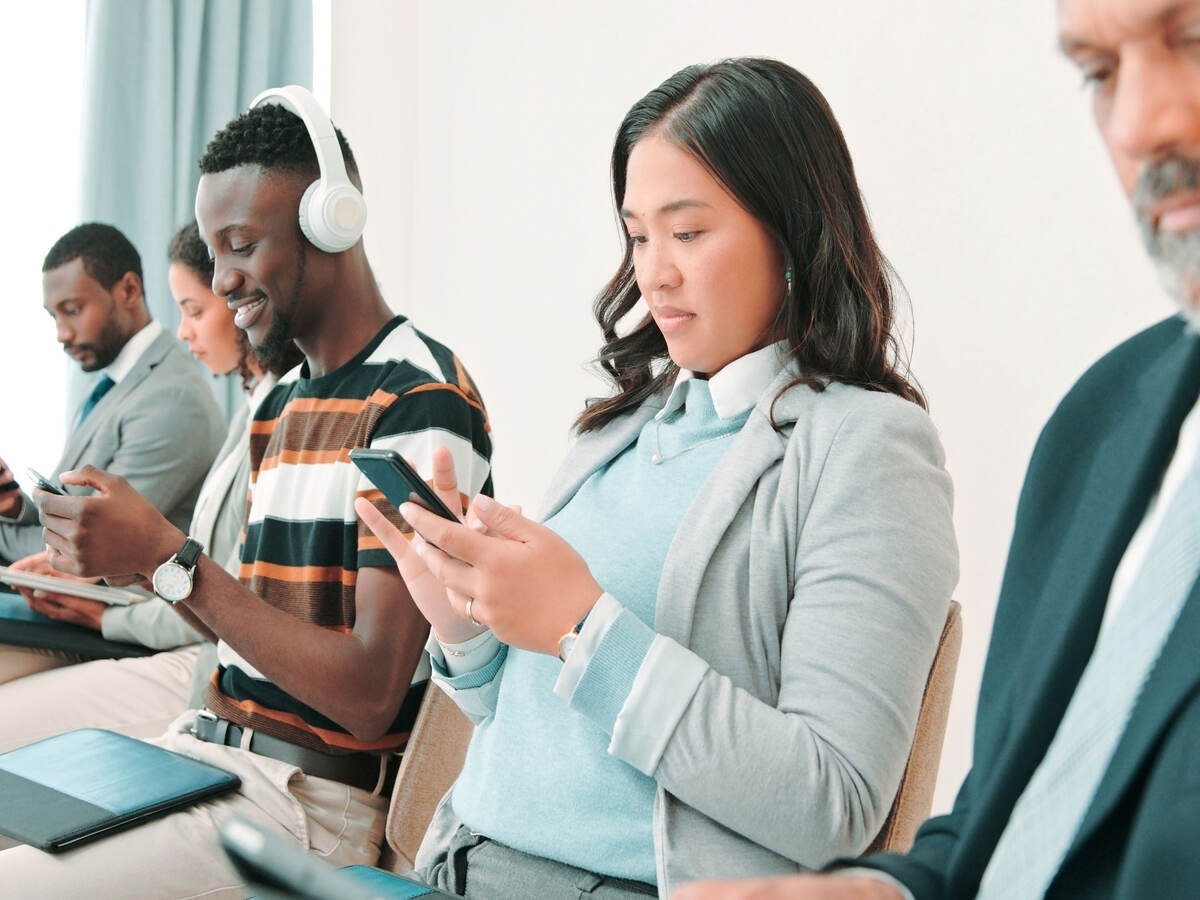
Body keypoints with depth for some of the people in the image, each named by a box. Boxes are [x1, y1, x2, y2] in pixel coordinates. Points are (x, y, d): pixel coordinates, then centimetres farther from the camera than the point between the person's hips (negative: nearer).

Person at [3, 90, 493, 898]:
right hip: (206, 746, 8)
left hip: (313, 794, -8)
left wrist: (170, 557, -19)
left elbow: (369, 695, -20)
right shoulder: (281, 405, 13)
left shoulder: (419, 402, -15)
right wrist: (135, 558, 2)